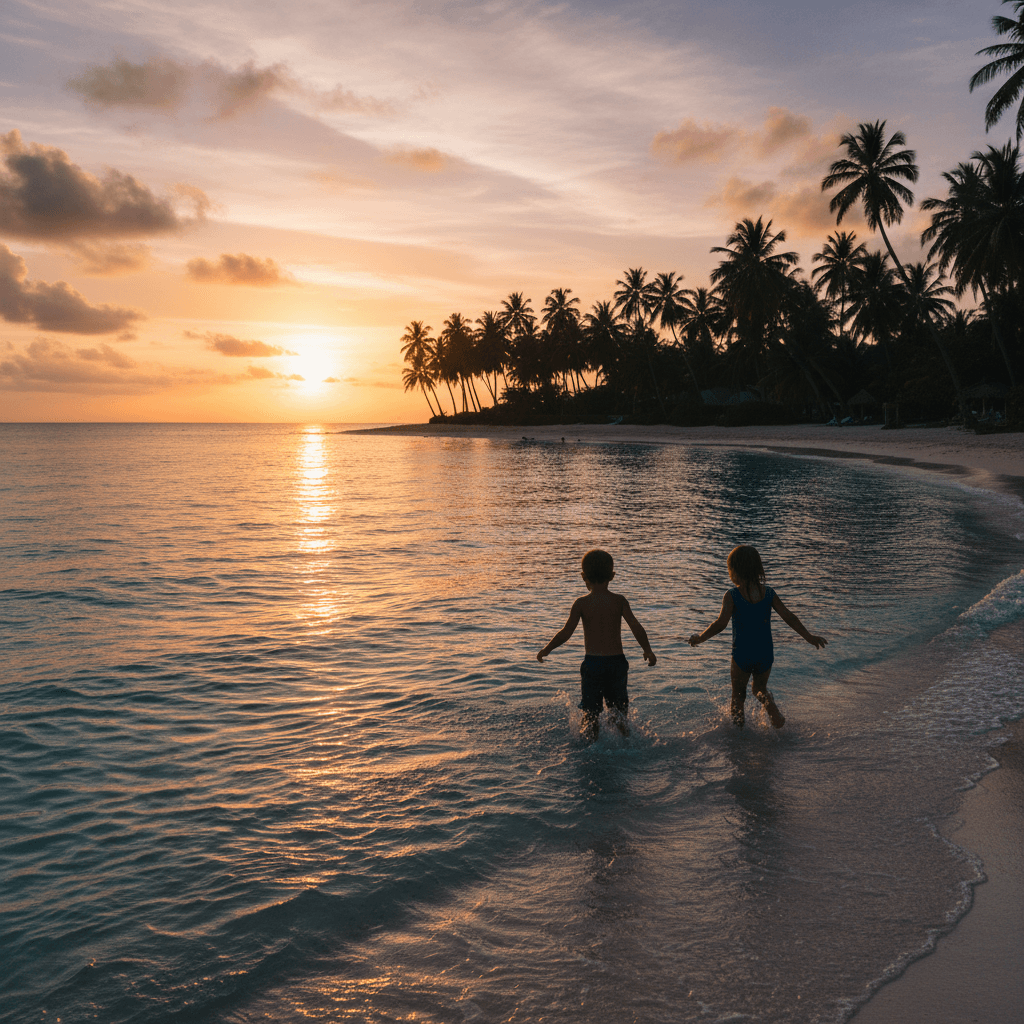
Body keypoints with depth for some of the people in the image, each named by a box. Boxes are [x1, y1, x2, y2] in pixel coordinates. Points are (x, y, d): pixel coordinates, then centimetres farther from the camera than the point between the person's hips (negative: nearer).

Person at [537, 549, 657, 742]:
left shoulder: (581, 603, -6)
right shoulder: (619, 601, -1)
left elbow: (566, 632, -10)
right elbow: (637, 628, -8)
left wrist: (546, 650, 4)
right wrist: (648, 650, 8)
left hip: (592, 662, -1)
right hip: (617, 661, 1)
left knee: (590, 712, 11)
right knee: (618, 703, 19)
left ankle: (591, 744, -12)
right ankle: (619, 716, -14)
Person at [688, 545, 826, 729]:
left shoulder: (732, 596, -14)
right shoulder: (769, 593, -3)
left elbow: (721, 623, -21)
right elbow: (788, 617, -3)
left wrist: (700, 638, -8)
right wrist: (809, 637, 7)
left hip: (742, 654, -3)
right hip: (765, 654, 3)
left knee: (738, 695, 18)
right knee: (760, 687, 25)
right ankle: (772, 707, -3)